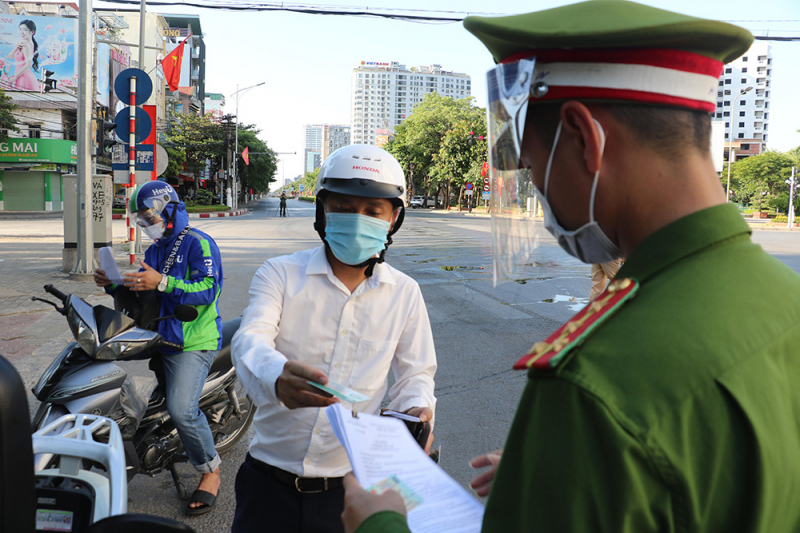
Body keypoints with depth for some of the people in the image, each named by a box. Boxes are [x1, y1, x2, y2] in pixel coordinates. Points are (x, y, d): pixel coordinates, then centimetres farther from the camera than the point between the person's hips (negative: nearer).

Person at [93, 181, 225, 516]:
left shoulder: (198, 243, -9)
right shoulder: (154, 250, 18)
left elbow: (208, 288, -22)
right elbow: (143, 294, 20)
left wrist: (162, 283, -31)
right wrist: (114, 285, 1)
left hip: (194, 342, -9)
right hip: (160, 337, 9)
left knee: (181, 410, -19)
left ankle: (210, 471, -1)